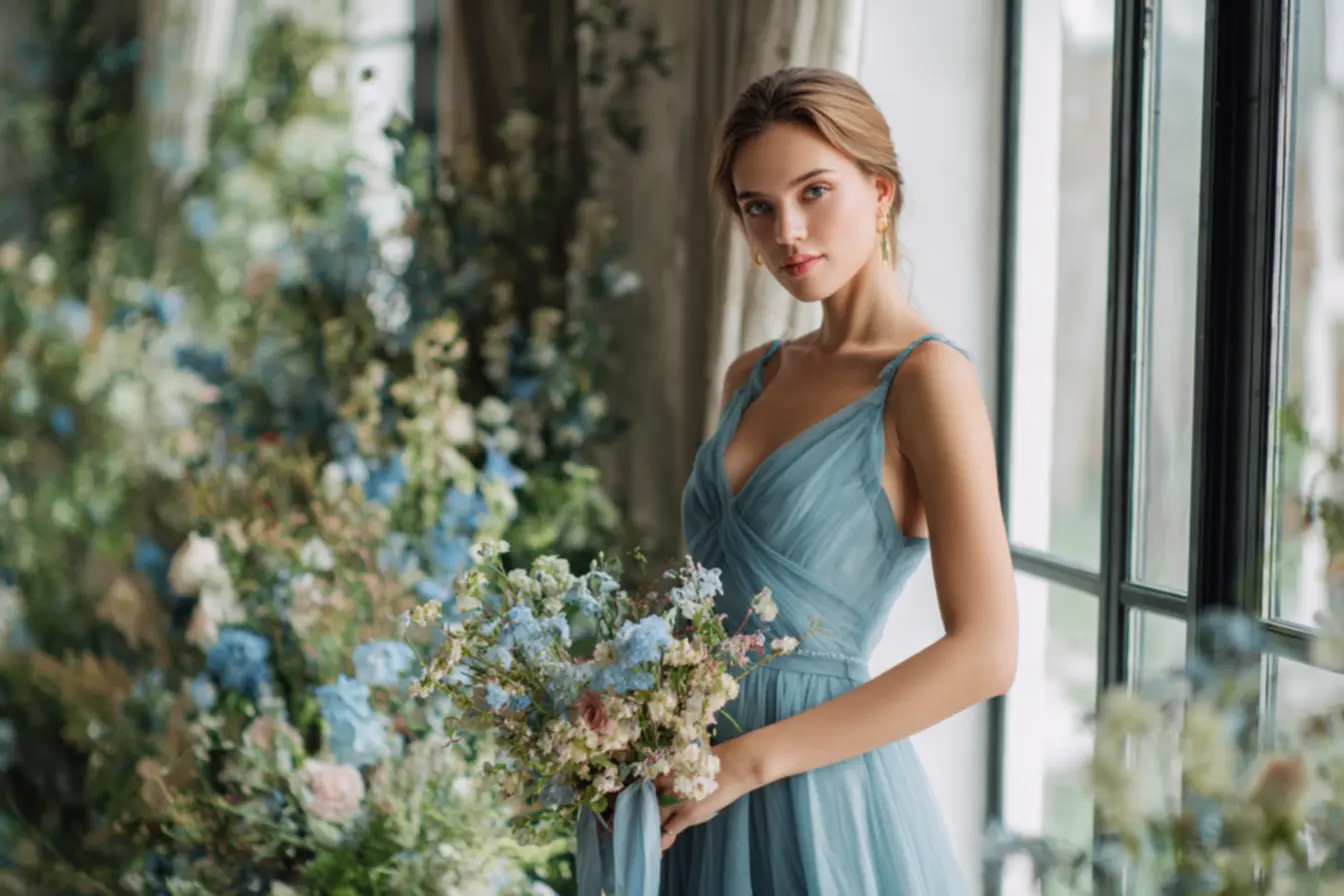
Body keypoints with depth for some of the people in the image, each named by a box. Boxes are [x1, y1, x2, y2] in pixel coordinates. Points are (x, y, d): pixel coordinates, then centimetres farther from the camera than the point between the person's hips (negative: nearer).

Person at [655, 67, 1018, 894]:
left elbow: (986, 652, -20)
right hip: (702, 798, 6)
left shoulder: (926, 378, -12)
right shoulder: (752, 378, 9)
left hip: (821, 790, -6)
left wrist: (747, 759, -20)